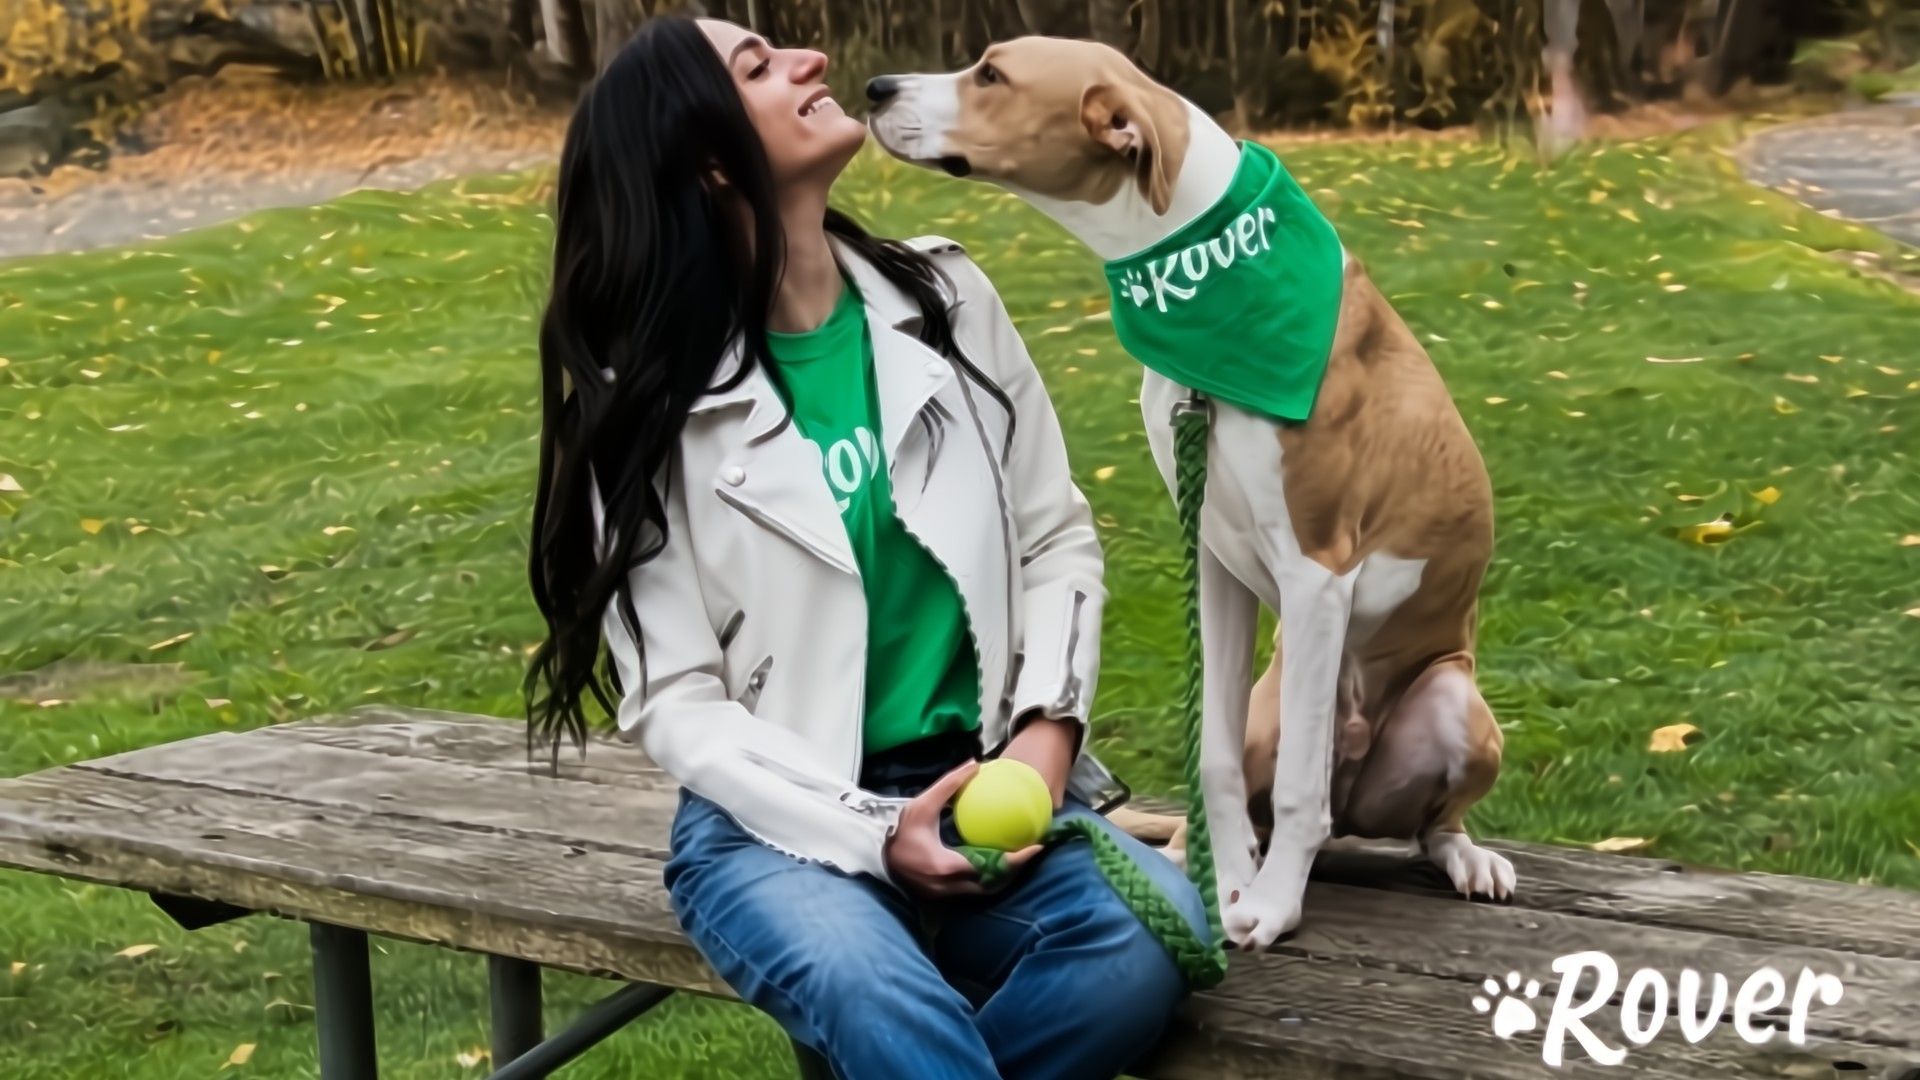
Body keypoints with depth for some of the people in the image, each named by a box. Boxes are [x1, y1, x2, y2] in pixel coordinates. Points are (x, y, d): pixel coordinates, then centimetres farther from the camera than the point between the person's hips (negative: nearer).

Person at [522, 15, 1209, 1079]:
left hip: (989, 778, 4)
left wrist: (1048, 729, -8)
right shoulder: (647, 400, -6)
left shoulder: (944, 298, 4)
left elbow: (1058, 537, 9)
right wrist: (869, 832, -19)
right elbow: (677, 703, -7)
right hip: (778, 820, -3)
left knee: (1152, 933, -26)